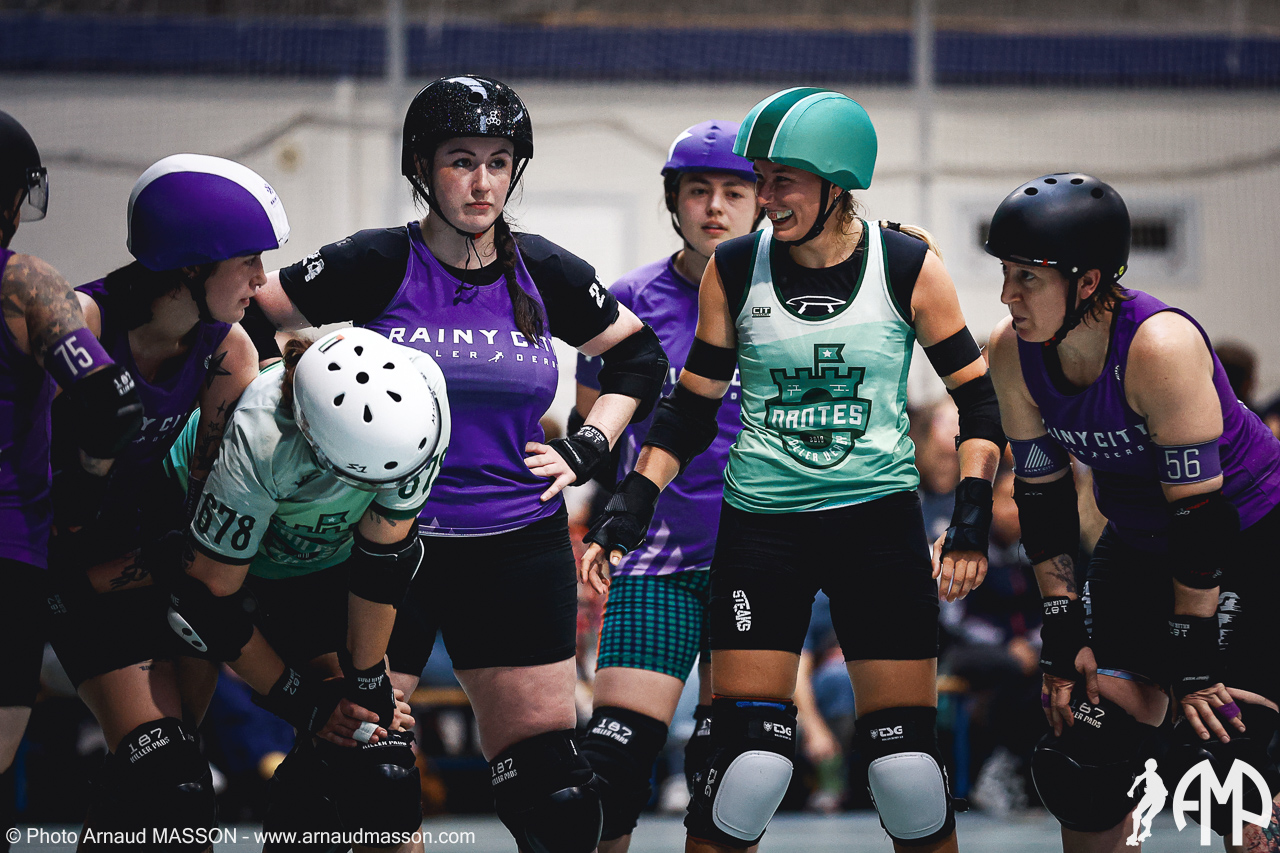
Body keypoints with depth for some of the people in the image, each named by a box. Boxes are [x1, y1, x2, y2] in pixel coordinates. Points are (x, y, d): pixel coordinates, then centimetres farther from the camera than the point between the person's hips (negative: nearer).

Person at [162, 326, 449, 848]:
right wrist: (302, 703, -21)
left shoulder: (421, 391, -32)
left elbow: (384, 552, -20)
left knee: (381, 768, -12)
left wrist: (367, 684, -15)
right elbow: (212, 596, -28)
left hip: (321, 560, 3)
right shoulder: (257, 443, -41)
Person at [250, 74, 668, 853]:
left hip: (520, 551, 3)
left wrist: (587, 449, 9)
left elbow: (640, 353, 20)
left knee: (551, 789, 1)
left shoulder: (545, 275, 4)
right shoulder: (378, 265, -5)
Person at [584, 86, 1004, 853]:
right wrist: (633, 505, -3)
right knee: (748, 763, -9)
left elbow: (978, 399, 2)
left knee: (907, 759, -2)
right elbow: (692, 407, 7)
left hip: (879, 522, 0)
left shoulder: (908, 269, -5)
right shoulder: (734, 271, -2)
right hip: (762, 524, 0)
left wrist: (972, 522, -8)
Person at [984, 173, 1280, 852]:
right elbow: (1041, 494, -2)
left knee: (1213, 766, -14)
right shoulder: (1014, 352, -12)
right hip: (1141, 546, 6)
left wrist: (1195, 661, -24)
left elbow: (1199, 508, -27)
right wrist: (1063, 633, -5)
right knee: (1085, 765, -3)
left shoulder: (1160, 346, -31)